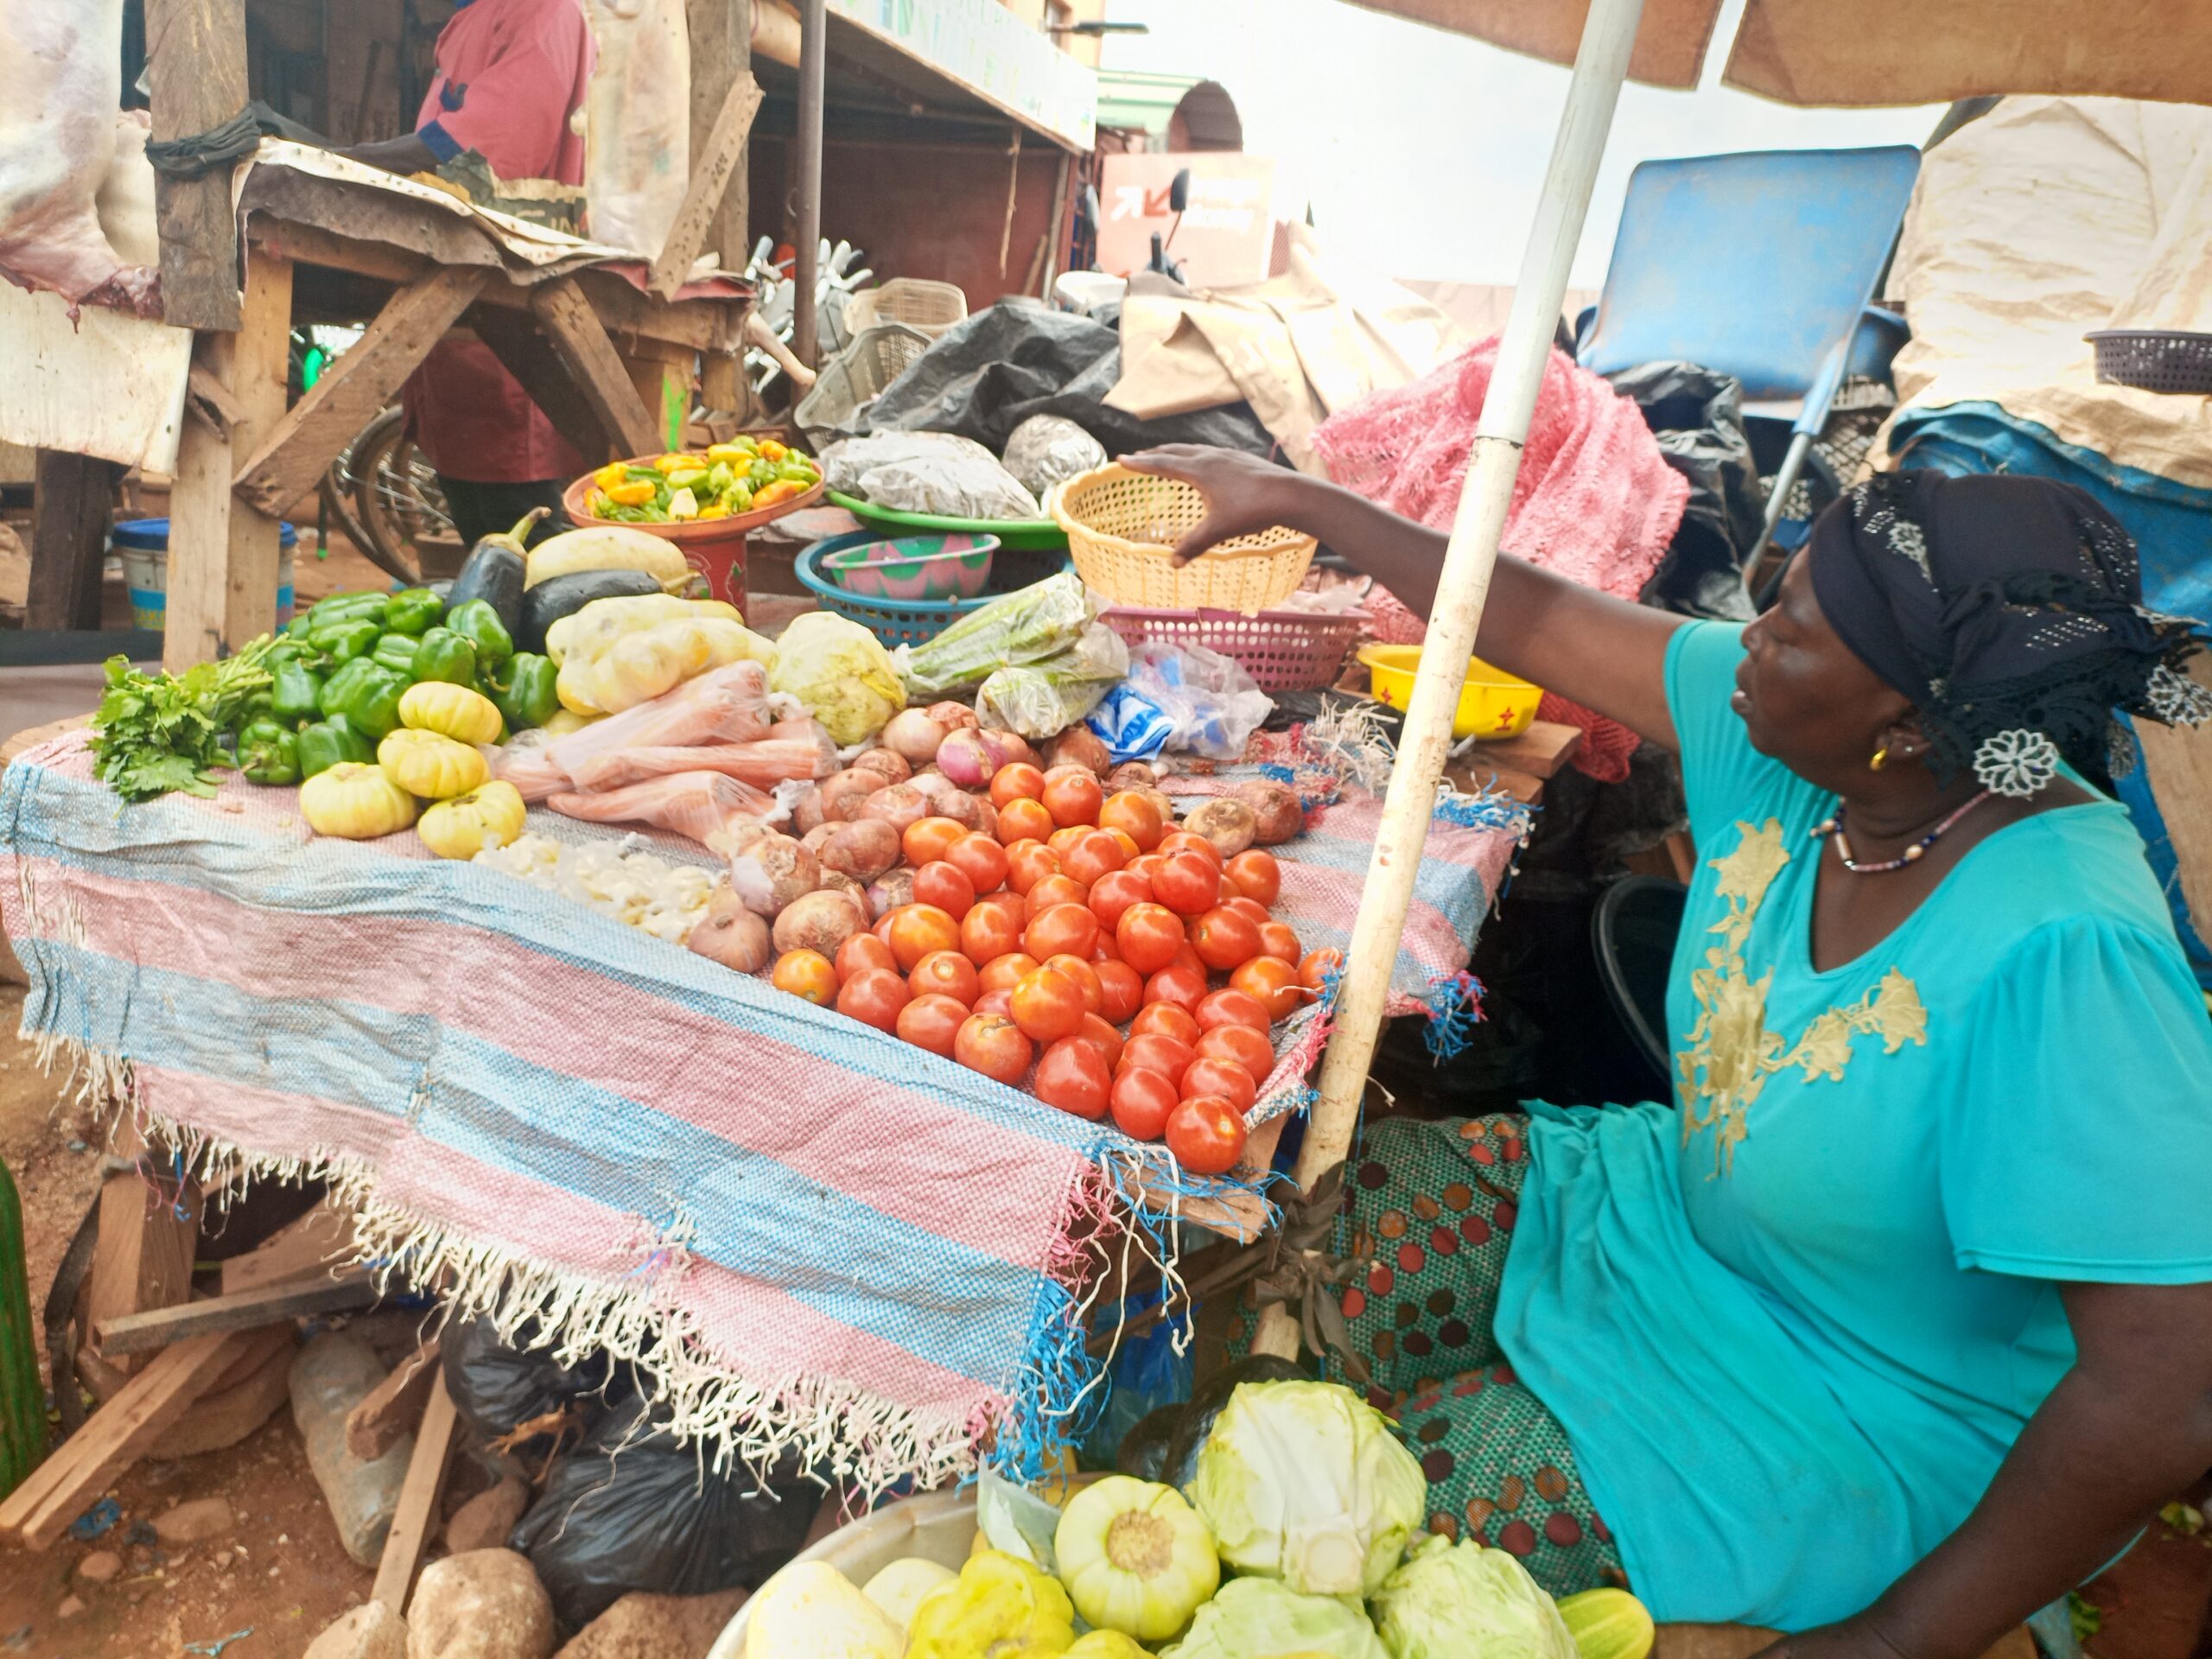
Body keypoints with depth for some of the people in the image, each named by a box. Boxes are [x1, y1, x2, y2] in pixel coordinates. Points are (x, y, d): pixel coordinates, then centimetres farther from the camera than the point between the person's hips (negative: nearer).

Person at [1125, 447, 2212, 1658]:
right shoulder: (1787, 742, -14)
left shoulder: (2058, 956, -34)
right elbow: (1533, 620, -6)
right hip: (1674, 1215, 7)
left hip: (1868, 1437, -6)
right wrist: (1294, 497, 2)